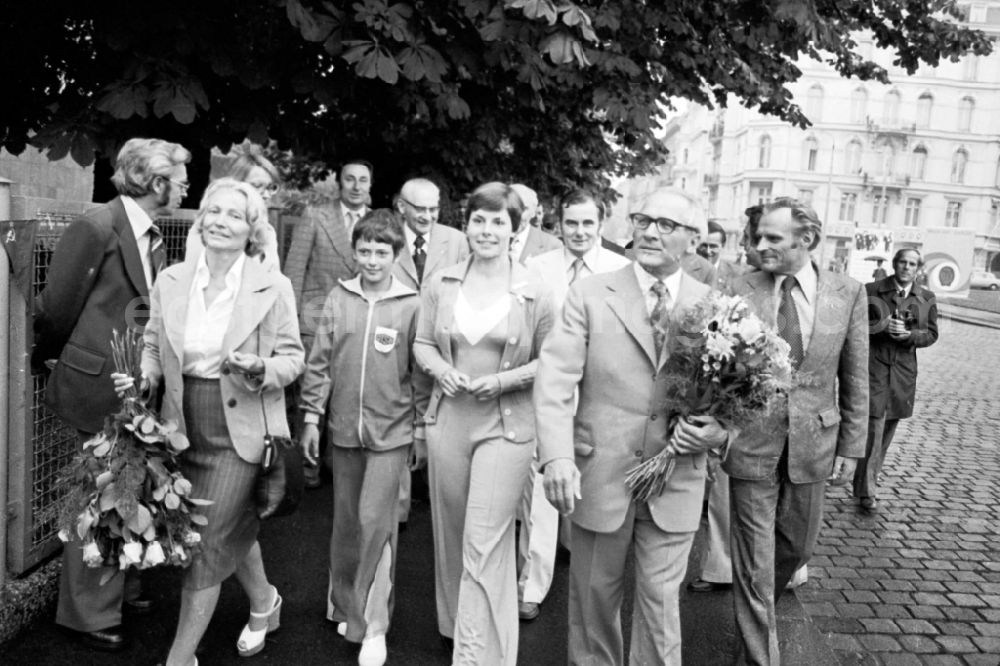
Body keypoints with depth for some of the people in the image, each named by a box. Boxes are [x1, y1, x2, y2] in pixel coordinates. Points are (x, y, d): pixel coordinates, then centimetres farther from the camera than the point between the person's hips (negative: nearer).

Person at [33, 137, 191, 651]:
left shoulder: (153, 238, 9)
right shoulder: (97, 227, -16)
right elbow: (56, 307, -9)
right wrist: (45, 357, 5)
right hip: (101, 385, -7)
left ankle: (118, 587, 35)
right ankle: (86, 612, 22)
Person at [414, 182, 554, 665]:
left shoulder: (535, 295, -6)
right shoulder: (441, 284, 2)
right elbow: (422, 343, 9)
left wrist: (503, 380, -14)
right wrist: (440, 369, -11)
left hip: (506, 426, -3)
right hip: (447, 420, 4)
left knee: (485, 547, -5)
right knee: (450, 535, 18)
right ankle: (453, 623, 42)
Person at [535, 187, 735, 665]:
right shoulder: (590, 295, -3)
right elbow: (555, 378, -12)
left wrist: (719, 429, -13)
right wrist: (557, 457, -25)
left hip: (675, 483, 1)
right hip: (599, 477, 0)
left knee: (660, 602, 11)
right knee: (593, 597, 17)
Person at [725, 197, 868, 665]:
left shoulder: (847, 293, -3)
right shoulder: (743, 289, -7)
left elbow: (854, 379, 3)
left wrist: (850, 447, 3)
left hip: (812, 442, 3)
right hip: (751, 441, -2)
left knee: (798, 544, 20)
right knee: (755, 559, 3)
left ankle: (759, 604, 51)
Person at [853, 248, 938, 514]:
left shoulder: (927, 299, 7)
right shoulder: (871, 291, -3)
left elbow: (931, 334, 9)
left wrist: (910, 335, -11)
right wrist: (882, 326, -17)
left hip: (904, 370, 4)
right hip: (873, 365, -4)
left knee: (888, 426, 15)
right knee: (873, 427, -8)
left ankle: (869, 475, 35)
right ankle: (867, 490, -1)